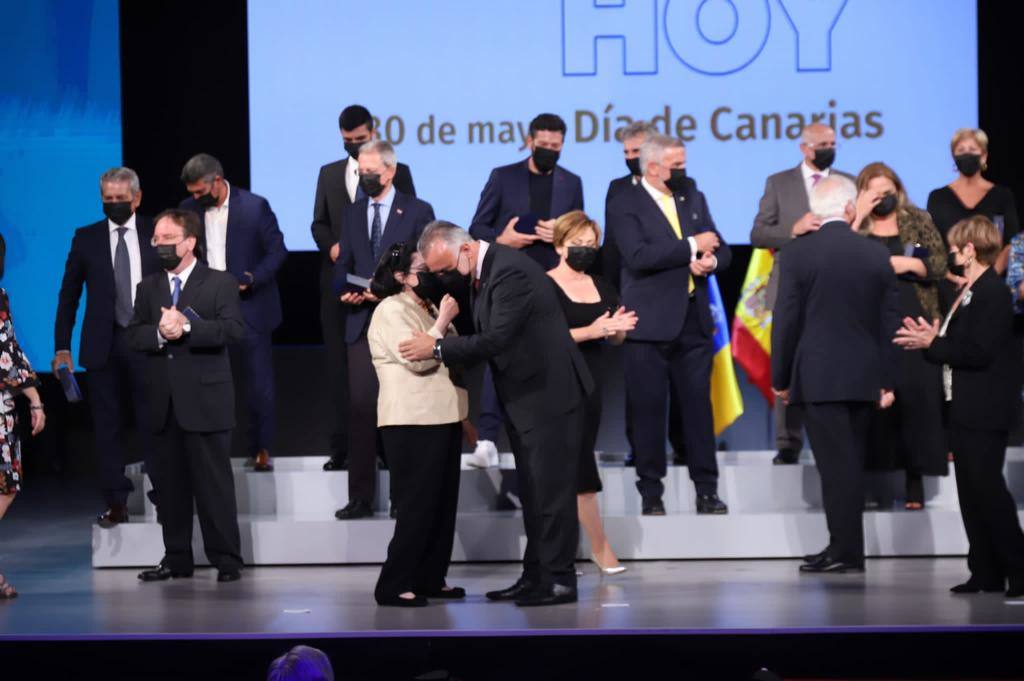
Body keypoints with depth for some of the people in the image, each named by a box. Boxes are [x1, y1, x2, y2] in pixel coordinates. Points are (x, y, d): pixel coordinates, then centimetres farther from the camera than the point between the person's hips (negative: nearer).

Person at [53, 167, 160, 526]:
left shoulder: (155, 234, 3)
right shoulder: (86, 238, 5)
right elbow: (68, 294, 7)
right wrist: (62, 345, 1)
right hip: (104, 345, 1)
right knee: (108, 425, 3)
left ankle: (163, 495, 11)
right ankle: (116, 502, 9)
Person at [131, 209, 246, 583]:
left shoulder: (220, 283, 2)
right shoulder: (148, 288, 16)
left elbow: (234, 329, -12)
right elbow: (134, 336, 5)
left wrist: (187, 327, -20)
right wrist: (160, 333, -15)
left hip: (205, 399, -5)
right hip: (164, 402, 5)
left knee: (214, 482, -4)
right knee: (170, 483, 7)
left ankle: (226, 560, 0)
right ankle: (177, 559, 15)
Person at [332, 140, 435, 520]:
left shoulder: (417, 212, 1)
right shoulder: (351, 215, 15)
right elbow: (343, 264, 15)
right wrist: (344, 290, -6)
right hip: (362, 322, 3)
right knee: (361, 407, -4)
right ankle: (361, 497, -1)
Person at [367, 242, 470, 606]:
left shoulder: (429, 308, 18)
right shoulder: (392, 311, -9)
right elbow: (418, 359, -21)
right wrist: (443, 321, -16)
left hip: (442, 418, 9)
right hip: (412, 423, -9)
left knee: (443, 504, 9)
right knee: (418, 505, -10)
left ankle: (431, 579, 14)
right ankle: (394, 585, -7)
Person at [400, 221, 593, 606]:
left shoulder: (511, 272, -23)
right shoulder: (480, 269, 7)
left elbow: (497, 339, -29)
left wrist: (438, 348, -25)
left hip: (549, 393, -10)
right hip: (525, 397, 10)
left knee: (550, 488, -5)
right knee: (533, 491, 13)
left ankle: (559, 579, 0)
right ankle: (535, 576, 19)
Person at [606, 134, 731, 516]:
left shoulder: (694, 198, 15)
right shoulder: (625, 206, -4)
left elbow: (721, 250, 15)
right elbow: (639, 257, -18)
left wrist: (711, 261, -9)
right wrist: (692, 247, -13)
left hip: (693, 320, 5)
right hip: (650, 323, -4)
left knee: (698, 405, 4)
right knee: (648, 409, 0)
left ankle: (707, 490, 9)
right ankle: (651, 494, 7)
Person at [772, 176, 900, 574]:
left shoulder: (799, 253, -7)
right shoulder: (877, 254, 4)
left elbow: (786, 319, -6)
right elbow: (890, 321, 6)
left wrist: (780, 378, 3)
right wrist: (888, 380, 12)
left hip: (819, 376, -4)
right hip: (864, 376, 4)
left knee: (836, 463, -4)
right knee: (851, 463, 12)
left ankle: (847, 551, -5)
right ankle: (845, 547, 17)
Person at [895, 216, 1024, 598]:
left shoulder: (992, 293, -15)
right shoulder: (969, 292, 15)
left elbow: (978, 353, -22)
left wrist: (933, 344, -16)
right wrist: (932, 339, 0)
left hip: (985, 412, -10)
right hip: (965, 408, 10)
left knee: (987, 488, -8)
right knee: (971, 491, 10)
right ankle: (986, 573, 14)